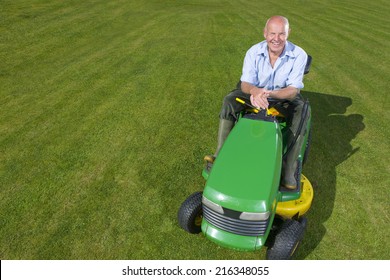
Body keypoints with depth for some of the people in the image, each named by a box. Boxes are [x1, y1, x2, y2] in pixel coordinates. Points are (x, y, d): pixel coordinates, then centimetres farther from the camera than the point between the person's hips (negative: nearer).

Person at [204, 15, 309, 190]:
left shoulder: (299, 55, -20)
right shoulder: (254, 52, -16)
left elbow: (293, 90, -24)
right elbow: (245, 84, -19)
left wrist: (270, 94, -45)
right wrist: (256, 92, -45)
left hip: (285, 97, -1)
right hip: (256, 93, 2)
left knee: (301, 111, -32)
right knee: (229, 101, -23)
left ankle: (288, 171, -28)